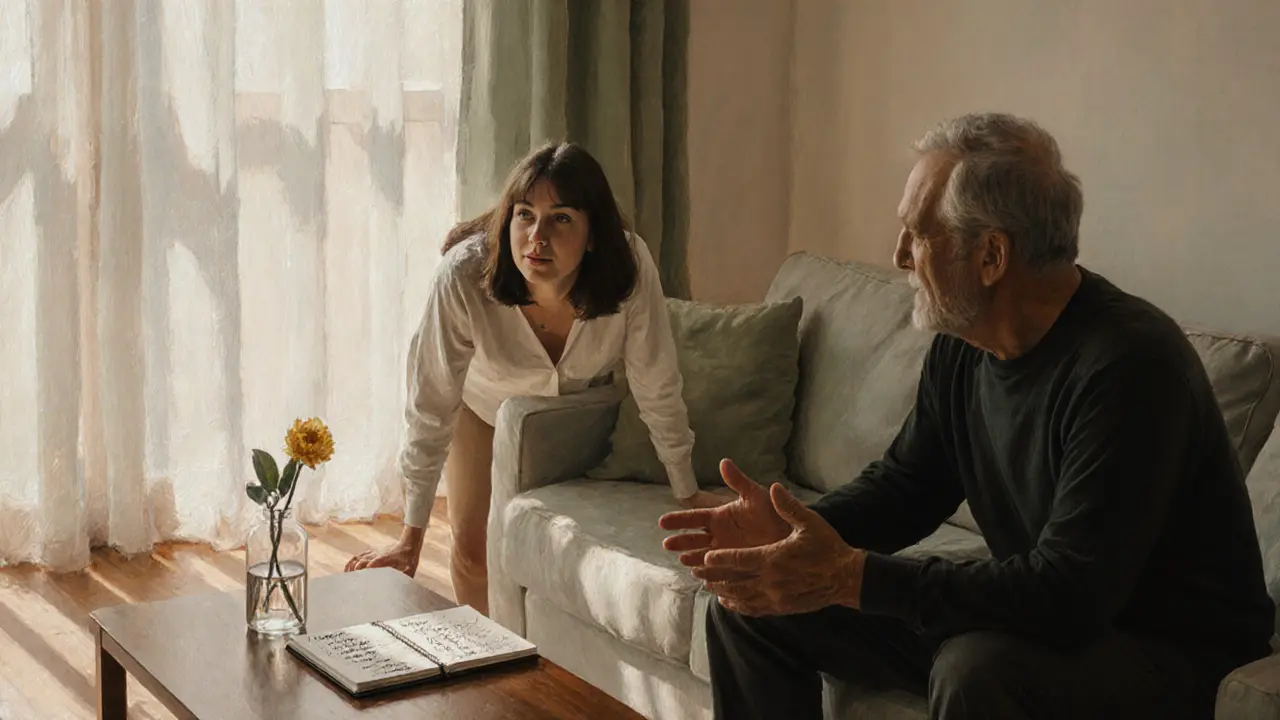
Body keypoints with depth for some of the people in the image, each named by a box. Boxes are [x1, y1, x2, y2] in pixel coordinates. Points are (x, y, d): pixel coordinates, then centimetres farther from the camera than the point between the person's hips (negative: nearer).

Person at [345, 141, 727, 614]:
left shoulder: (630, 269, -37)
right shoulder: (464, 277, -40)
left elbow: (657, 389, -23)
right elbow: (431, 407, -31)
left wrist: (687, 494, -12)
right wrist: (410, 540, -27)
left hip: (580, 405, 1)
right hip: (486, 403, -1)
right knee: (472, 546, -1)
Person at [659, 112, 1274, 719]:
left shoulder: (1125, 364, -28)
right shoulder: (963, 344, -1)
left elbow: (1069, 596, -32)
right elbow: (906, 484, 11)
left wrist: (849, 576, -32)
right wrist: (793, 529, -10)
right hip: (1038, 611, 8)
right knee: (748, 605, 4)